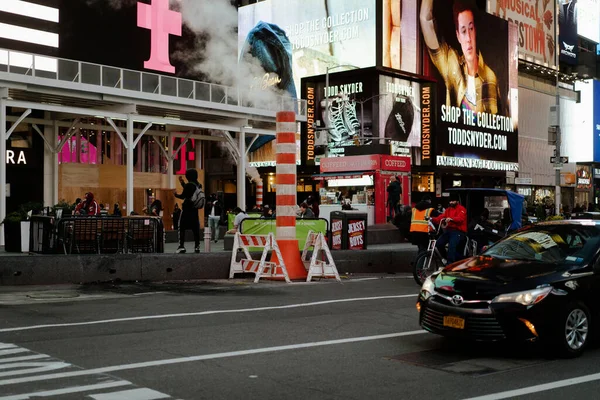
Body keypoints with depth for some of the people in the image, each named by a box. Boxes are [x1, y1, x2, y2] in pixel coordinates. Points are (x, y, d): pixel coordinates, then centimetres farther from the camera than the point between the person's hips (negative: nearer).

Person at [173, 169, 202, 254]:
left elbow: (183, 196, -13)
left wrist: (175, 194, 6)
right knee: (195, 229, 9)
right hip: (195, 210, 7)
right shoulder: (199, 185, 8)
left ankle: (181, 246, -6)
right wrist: (183, 183, 26)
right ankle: (197, 247, 9)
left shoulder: (189, 185, -15)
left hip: (186, 210, -7)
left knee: (181, 228, 1)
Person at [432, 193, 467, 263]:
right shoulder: (448, 209, 20)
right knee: (439, 243, -10)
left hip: (458, 231, -7)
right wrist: (433, 219, -13)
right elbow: (442, 217, 6)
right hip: (448, 230, 7)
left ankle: (450, 263, -23)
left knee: (451, 246, -26)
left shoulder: (462, 209, -2)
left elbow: (460, 218, -21)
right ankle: (445, 257, 12)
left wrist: (451, 219, -41)